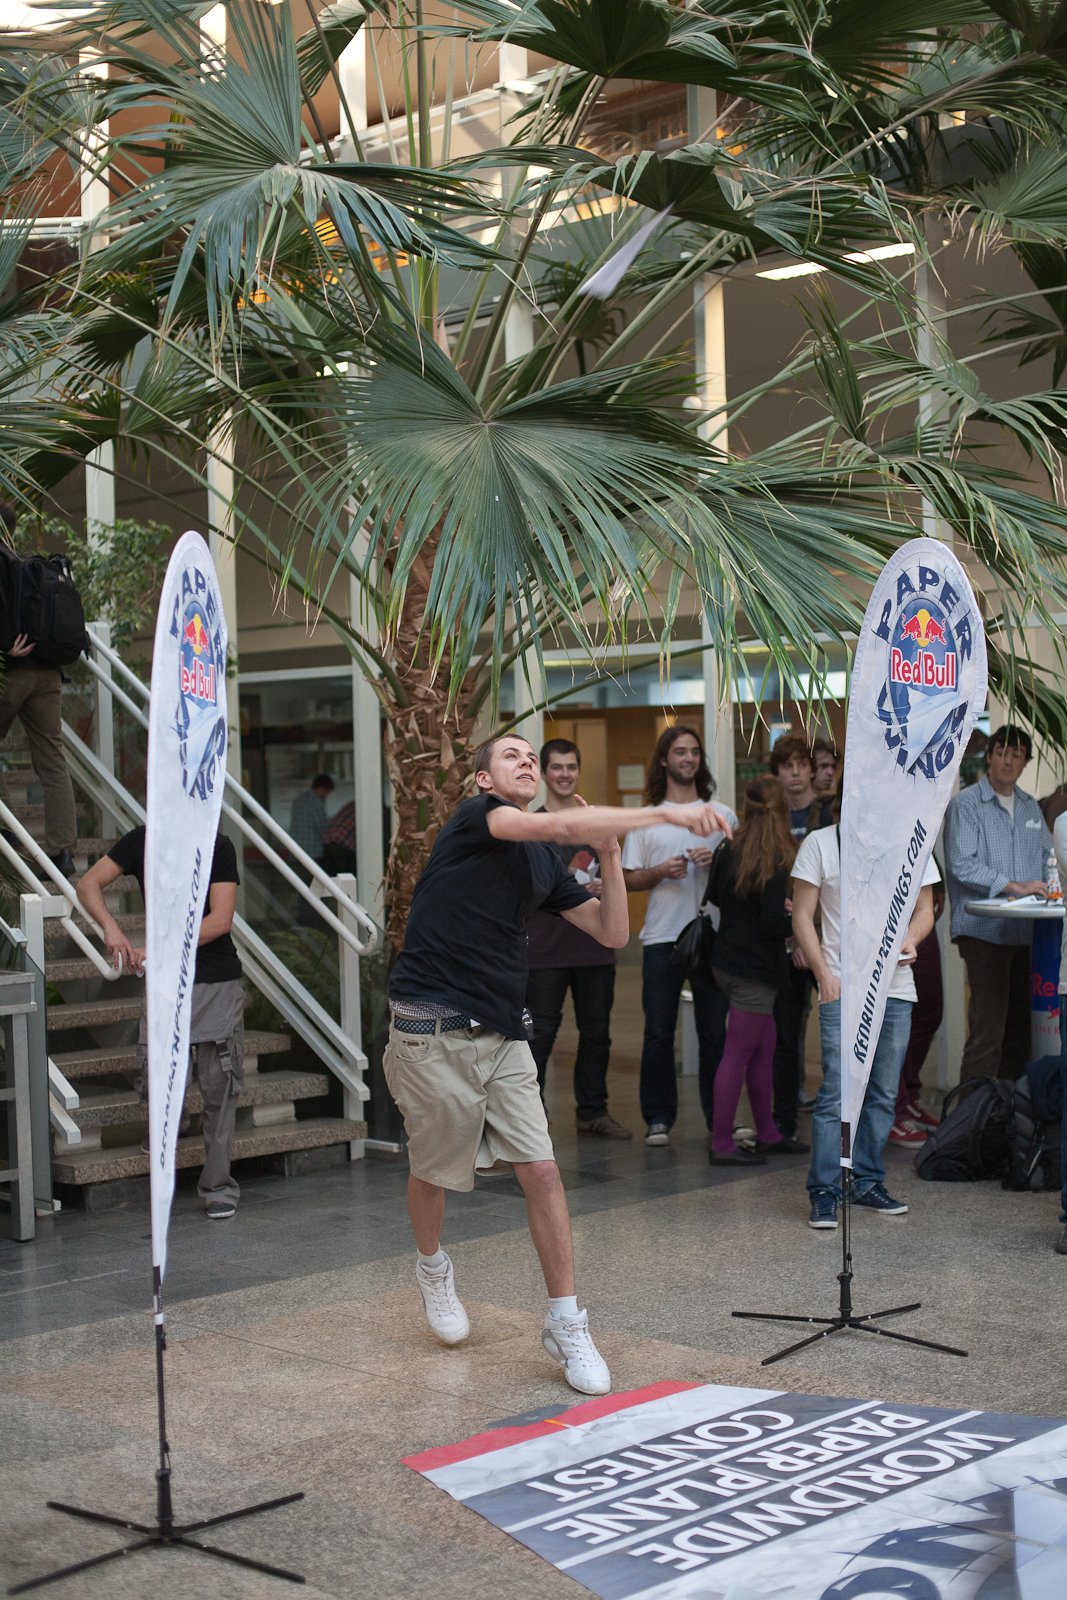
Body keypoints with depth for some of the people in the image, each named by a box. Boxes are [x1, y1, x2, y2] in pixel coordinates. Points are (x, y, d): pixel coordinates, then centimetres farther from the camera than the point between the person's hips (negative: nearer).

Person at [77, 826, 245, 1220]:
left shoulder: (218, 848, -7)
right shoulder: (141, 841, 2)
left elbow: (220, 921, -13)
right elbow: (88, 883, 1)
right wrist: (110, 927, -17)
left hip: (218, 984, -2)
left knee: (219, 1085, 0)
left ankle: (217, 1185, 11)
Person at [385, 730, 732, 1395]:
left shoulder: (546, 862, 13)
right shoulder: (473, 818, -8)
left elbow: (613, 932, 11)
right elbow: (561, 824, -26)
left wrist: (610, 853, -1)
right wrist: (666, 812, -29)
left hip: (503, 1034, 5)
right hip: (433, 1031, -5)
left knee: (542, 1171, -5)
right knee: (433, 1170, 12)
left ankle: (567, 1325, 4)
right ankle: (433, 1266, 43)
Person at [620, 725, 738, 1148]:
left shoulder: (722, 815, 11)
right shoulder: (647, 819, 10)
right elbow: (628, 880, 7)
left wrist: (717, 861, -9)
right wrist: (660, 872, -11)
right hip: (662, 938, 0)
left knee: (715, 1031, 3)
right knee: (658, 1033, 0)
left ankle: (720, 1117, 11)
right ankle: (658, 1118, 7)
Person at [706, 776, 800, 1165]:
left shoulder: (730, 849, 5)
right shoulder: (776, 862, -18)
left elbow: (714, 896, 20)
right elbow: (773, 923, -22)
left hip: (726, 961, 8)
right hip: (754, 970, -8)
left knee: (764, 1048, 16)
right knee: (737, 1055, -3)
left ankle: (767, 1134, 24)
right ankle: (721, 1144, 2)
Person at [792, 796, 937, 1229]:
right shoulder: (820, 844, 1)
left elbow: (924, 910, 15)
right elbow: (802, 917, 1)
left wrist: (910, 940, -8)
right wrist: (823, 975, -9)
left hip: (896, 987, 4)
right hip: (843, 988, -4)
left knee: (883, 1093, 9)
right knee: (836, 1092, -8)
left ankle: (868, 1182, 20)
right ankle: (824, 1192, -2)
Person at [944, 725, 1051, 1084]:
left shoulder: (1030, 807, 17)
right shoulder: (965, 804, -4)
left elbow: (1047, 854, 25)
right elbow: (961, 865, -14)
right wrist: (1013, 886, -19)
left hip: (1025, 931, 7)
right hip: (984, 930, -7)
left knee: (1020, 1025, 9)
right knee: (988, 1025, -11)